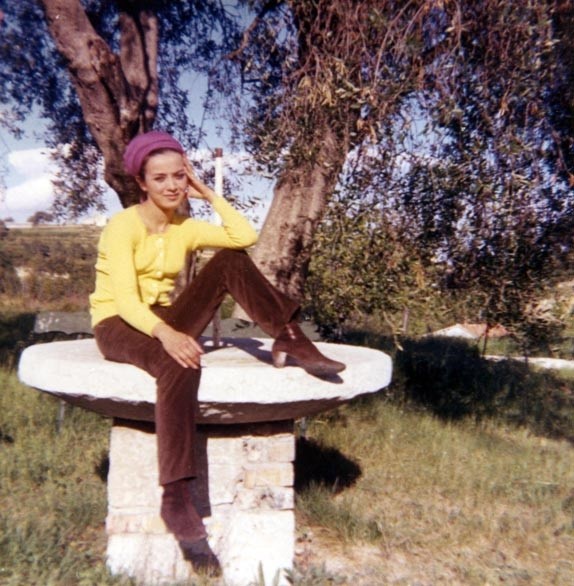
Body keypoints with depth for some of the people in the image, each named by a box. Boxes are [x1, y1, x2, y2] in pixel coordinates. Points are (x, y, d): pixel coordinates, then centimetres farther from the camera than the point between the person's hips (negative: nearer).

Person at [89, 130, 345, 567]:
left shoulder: (185, 227, 4)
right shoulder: (124, 225, -13)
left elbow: (246, 236, -9)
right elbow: (125, 298, -24)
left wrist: (208, 194, -5)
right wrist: (166, 333, -42)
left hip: (163, 321, 6)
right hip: (117, 324, -5)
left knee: (230, 260, -12)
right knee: (180, 363, -40)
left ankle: (289, 340, -23)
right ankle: (175, 496, -39)